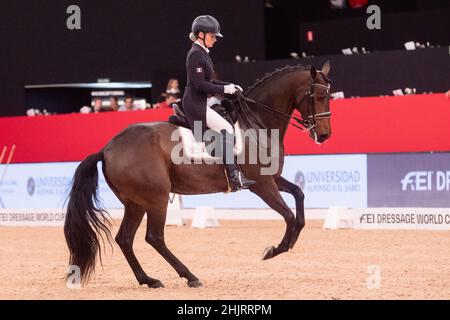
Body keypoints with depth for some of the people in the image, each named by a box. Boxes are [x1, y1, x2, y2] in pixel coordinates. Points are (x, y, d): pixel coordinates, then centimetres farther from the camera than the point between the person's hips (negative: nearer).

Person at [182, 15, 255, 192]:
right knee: (226, 129, -17)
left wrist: (229, 85, 11)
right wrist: (224, 89, -14)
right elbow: (200, 85, -20)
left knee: (229, 129, 9)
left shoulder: (202, 54, 16)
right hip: (195, 104, -11)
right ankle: (234, 177, -20)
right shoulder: (195, 55, -14)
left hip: (201, 103, 11)